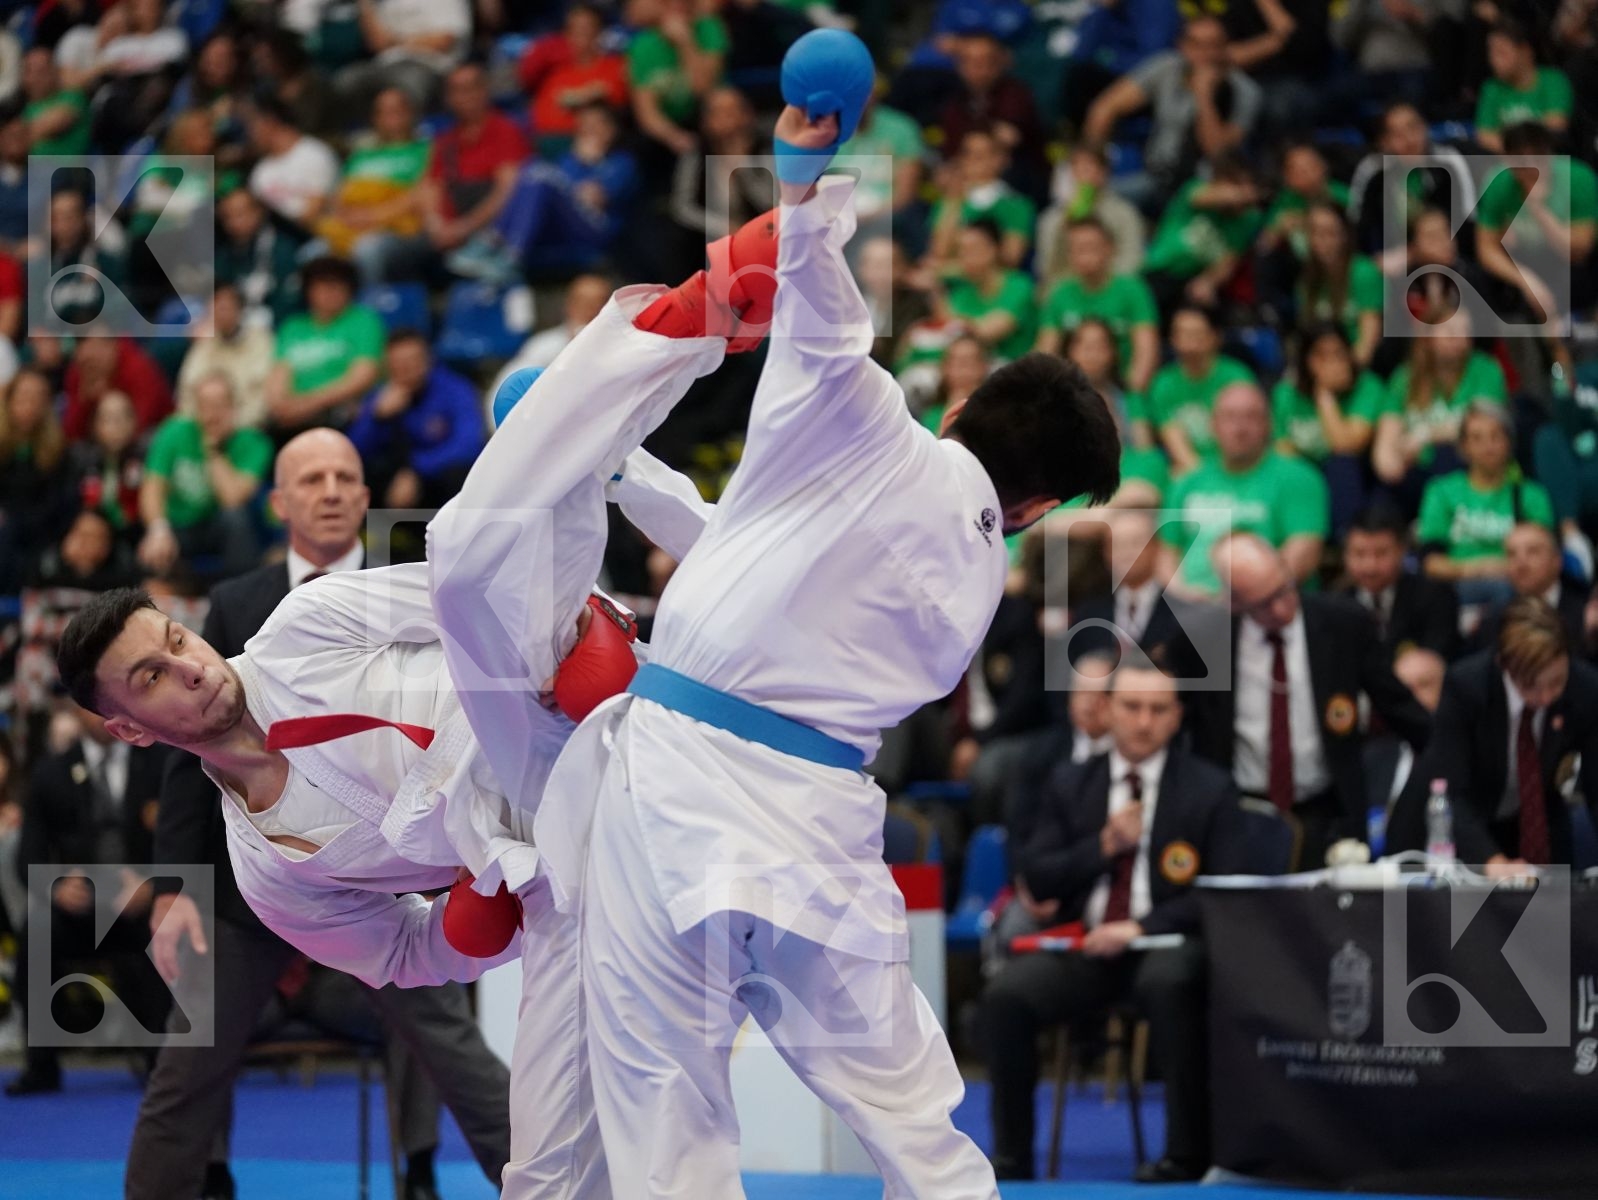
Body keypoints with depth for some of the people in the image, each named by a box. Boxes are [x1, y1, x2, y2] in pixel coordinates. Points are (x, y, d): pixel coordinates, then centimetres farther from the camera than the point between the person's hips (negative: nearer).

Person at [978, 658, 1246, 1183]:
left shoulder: (1210, 789, 3)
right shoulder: (1069, 784, 12)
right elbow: (1036, 880, 7)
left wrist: (1142, 928, -15)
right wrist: (1103, 847, -9)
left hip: (1167, 944, -3)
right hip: (1084, 946, 3)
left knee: (1166, 985, -39)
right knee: (1006, 994, -24)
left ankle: (1187, 1151, -27)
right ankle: (1011, 1155, -13)